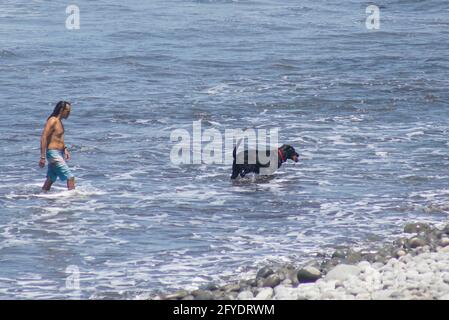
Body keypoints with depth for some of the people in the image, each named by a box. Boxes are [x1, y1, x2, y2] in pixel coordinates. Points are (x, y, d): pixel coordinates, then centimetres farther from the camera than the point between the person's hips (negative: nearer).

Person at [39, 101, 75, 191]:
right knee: (70, 177, -12)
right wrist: (43, 157, -25)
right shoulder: (52, 121, -16)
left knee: (51, 179, 15)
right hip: (53, 153, -10)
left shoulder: (59, 121, 13)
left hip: (59, 153, 10)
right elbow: (44, 138, -21)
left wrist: (65, 149, 19)